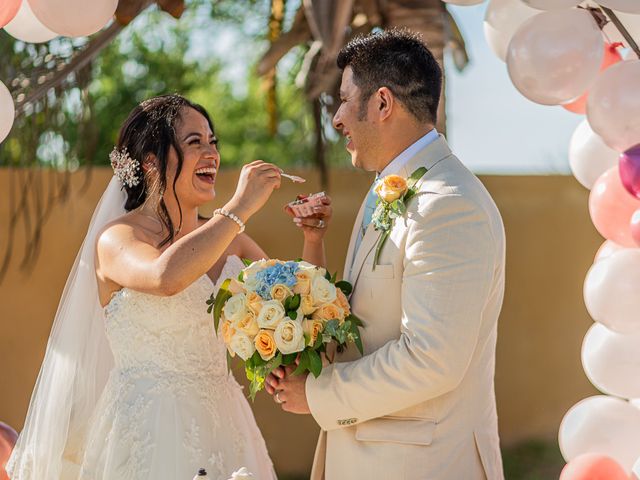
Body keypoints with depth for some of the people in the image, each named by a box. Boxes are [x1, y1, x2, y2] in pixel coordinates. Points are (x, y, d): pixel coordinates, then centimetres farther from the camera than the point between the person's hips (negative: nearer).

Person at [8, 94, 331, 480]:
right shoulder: (117, 238, -11)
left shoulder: (225, 239, 7)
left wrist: (313, 241, -5)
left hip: (222, 423, 6)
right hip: (149, 432, -6)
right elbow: (165, 277, -33)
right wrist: (242, 206, -26)